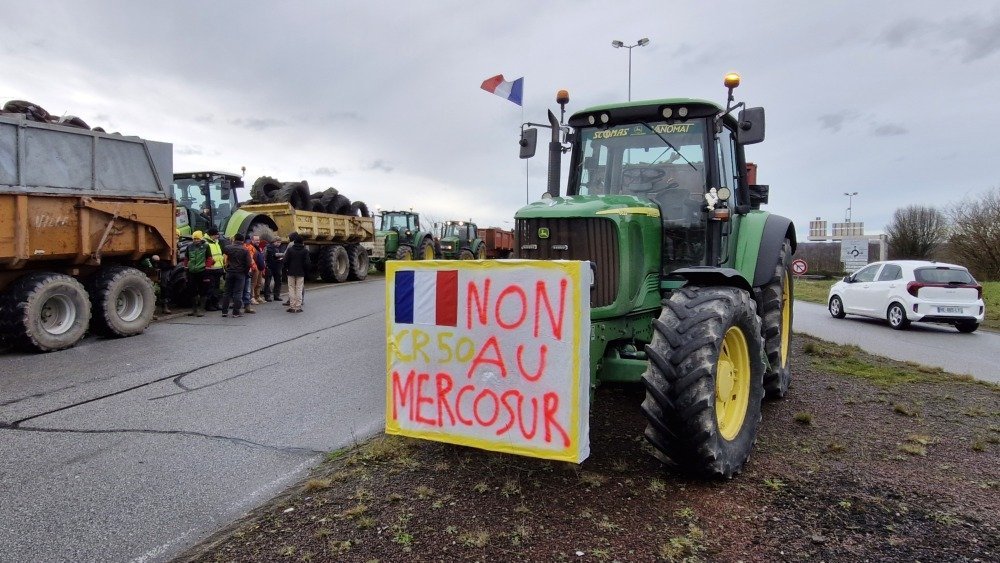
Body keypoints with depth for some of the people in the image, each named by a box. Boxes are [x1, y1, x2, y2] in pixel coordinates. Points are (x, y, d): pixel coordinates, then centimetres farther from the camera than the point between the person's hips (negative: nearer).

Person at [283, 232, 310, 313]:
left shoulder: (290, 249, -6)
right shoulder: (305, 250, -3)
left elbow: (286, 261, -6)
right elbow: (307, 263, -4)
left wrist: (286, 268, 9)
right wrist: (306, 270, 9)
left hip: (291, 272, 0)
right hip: (301, 273, 1)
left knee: (291, 289, 7)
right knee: (299, 289, 4)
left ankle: (292, 307, 6)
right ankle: (298, 307, 3)